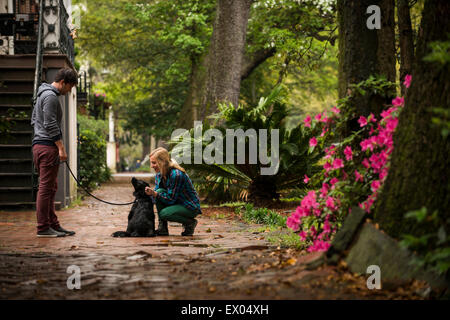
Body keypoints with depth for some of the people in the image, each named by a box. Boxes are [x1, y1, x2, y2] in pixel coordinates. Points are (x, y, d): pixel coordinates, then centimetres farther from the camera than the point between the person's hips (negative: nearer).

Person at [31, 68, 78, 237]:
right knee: (46, 188, -8)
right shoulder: (51, 96, -13)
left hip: (39, 145, 11)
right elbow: (50, 124, -20)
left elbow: (34, 119, 25)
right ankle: (43, 228, -6)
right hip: (48, 147, -11)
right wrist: (61, 147, -19)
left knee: (50, 188, 12)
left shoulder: (42, 94, 20)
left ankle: (53, 225, 16)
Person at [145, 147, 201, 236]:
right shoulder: (159, 174, -1)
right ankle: (162, 228, -12)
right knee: (159, 191, -18)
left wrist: (154, 194, -33)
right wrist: (151, 193, -21)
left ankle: (190, 223, -3)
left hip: (191, 207, -8)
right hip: (177, 203, 8)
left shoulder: (176, 175, -27)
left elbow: (171, 199, -25)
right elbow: (156, 192, 1)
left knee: (164, 214, -29)